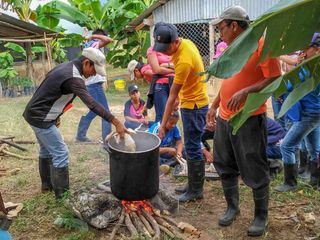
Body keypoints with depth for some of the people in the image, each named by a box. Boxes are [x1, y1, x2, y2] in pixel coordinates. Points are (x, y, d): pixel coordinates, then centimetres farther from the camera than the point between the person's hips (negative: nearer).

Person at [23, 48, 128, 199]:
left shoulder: (65, 67, 6)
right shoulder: (73, 77, -25)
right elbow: (92, 104, -33)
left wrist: (55, 115, 18)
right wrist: (116, 123, -34)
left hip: (34, 114, 10)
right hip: (41, 118, -10)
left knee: (46, 150, 22)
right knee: (60, 153, -4)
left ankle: (47, 184, 38)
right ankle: (62, 193, 5)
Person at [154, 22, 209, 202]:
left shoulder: (184, 61, -27)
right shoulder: (184, 43, 0)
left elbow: (172, 96, -25)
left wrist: (163, 125, -20)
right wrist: (180, 97, 17)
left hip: (195, 105, -10)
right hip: (189, 101, 10)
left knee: (193, 148, -2)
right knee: (192, 146, 16)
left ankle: (196, 191, 12)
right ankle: (193, 183, 28)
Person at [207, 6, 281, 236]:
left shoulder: (262, 45, -12)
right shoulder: (231, 49, 13)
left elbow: (275, 80, -16)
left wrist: (245, 92, -26)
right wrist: (213, 106, 18)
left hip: (249, 121, -8)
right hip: (224, 119, 8)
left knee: (255, 173, 4)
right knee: (225, 167, 16)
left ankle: (261, 216, 24)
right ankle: (232, 207, 34)